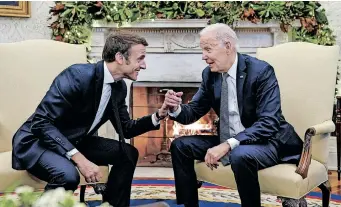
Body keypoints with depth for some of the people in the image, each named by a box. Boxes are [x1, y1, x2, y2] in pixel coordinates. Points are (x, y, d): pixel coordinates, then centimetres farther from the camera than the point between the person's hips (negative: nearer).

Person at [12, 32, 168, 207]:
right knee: (68, 174, -36)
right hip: (37, 141, -8)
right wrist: (80, 159, -37)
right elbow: (41, 122, -30)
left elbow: (126, 130, 10)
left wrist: (158, 115, -8)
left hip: (75, 142, 8)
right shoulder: (78, 75, -28)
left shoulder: (119, 87, -2)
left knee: (128, 153, 2)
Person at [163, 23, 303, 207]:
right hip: (227, 142, 7)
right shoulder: (210, 74, 0)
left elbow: (268, 123, -27)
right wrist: (176, 108, -17)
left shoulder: (261, 71, -19)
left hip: (264, 142, -6)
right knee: (180, 146, -3)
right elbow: (194, 111, 7)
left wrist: (228, 145, -36)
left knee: (240, 156, -37)